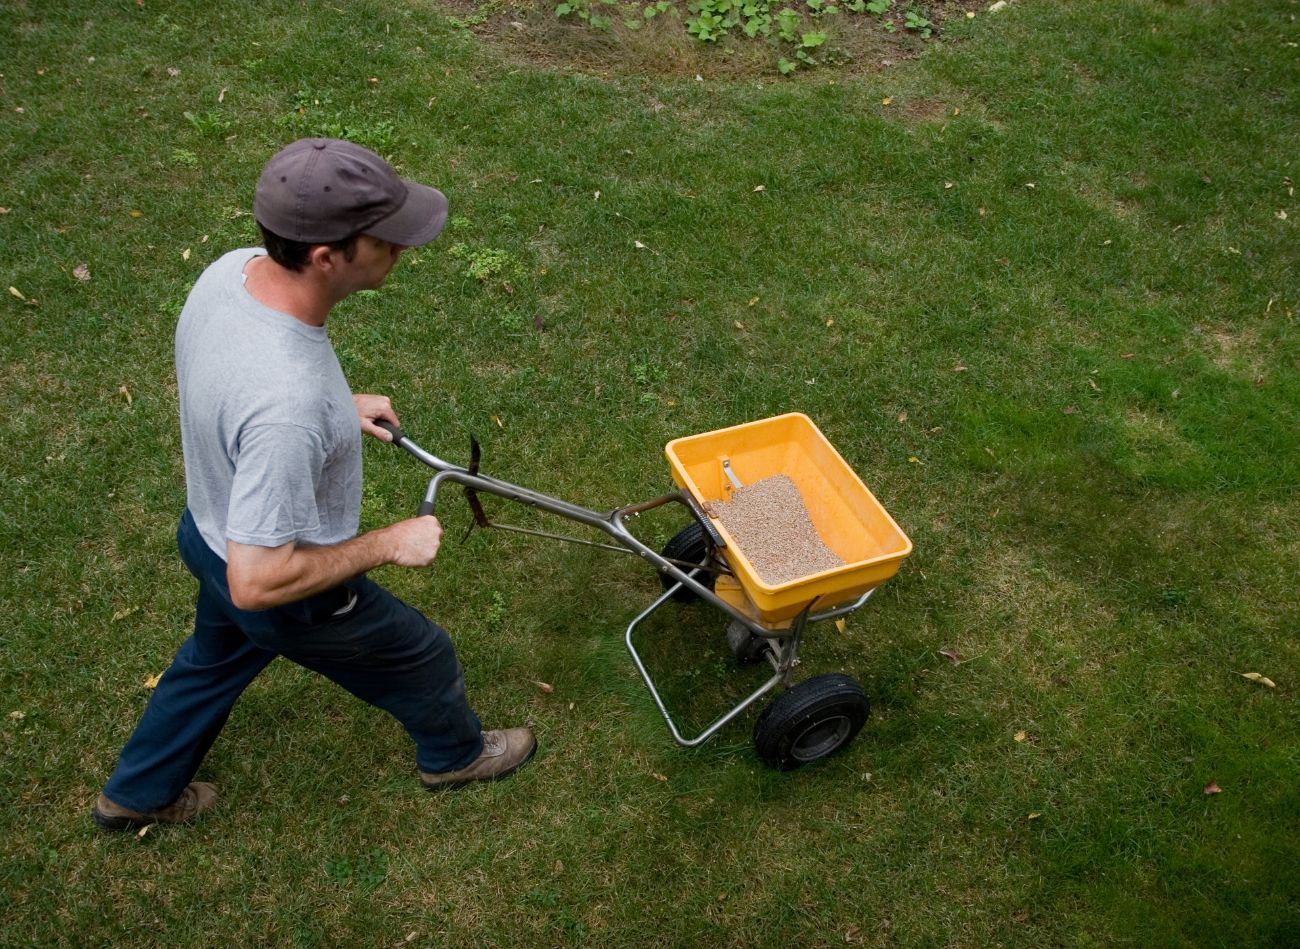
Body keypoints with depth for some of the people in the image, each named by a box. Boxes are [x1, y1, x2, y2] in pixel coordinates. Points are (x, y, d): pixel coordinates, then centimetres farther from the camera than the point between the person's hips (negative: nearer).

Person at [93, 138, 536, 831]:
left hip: (215, 534, 7)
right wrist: (388, 545, -26)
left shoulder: (233, 269, -19)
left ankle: (136, 794, 59)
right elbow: (261, 582, -37)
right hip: (288, 591, -7)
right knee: (420, 657, 22)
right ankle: (455, 754, 54)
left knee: (211, 662, 35)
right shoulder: (288, 405, -45)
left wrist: (337, 407, 5)